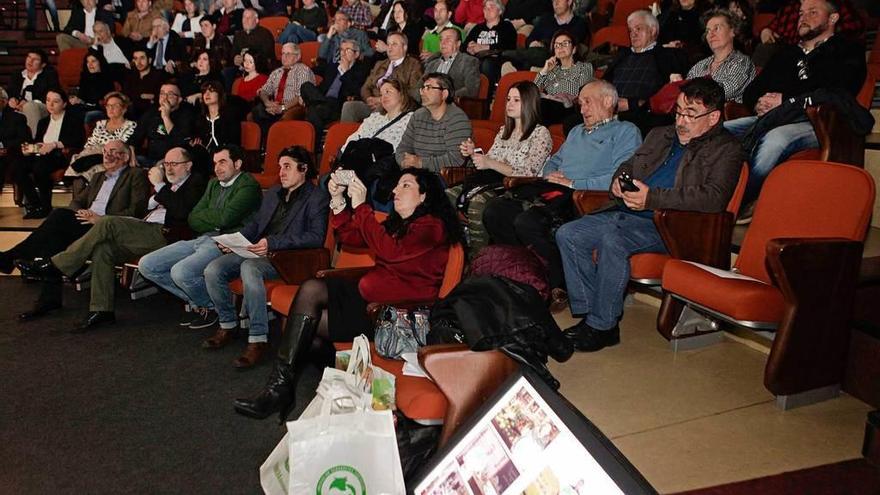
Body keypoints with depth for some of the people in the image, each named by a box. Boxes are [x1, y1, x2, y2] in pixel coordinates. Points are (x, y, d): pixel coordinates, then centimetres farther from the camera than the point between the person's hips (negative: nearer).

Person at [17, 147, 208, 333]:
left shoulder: (196, 183, 4)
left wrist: (160, 186, -10)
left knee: (107, 223, -22)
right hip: (146, 232, 8)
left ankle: (54, 266, -12)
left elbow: (181, 212, -15)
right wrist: (155, 197, 7)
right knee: (102, 249, -15)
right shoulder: (167, 183, 29)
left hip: (165, 234, -8)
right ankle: (101, 311, -11)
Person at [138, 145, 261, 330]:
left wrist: (204, 214, 3)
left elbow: (226, 218, -18)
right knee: (146, 265, 0)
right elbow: (192, 219, 16)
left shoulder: (248, 186, -5)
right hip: (202, 239, 9)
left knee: (180, 272, -31)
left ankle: (211, 307, -1)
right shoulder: (214, 183, 22)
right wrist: (216, 221, -3)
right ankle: (195, 302, 10)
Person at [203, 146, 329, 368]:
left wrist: (273, 242, -21)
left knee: (249, 268, -36)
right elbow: (256, 223, 29)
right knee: (212, 270, -13)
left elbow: (316, 237, -14)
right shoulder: (272, 193, 23)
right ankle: (228, 325, 7)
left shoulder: (317, 197, -2)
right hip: (257, 251, 8)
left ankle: (258, 339, -27)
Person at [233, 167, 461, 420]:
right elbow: (351, 237, 13)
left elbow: (390, 251, -26)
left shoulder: (432, 226, -10)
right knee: (312, 288, -13)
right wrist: (338, 199, 0)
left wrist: (360, 205, -22)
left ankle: (281, 387, 6)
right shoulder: (398, 222, 18)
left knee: (309, 323, -12)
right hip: (371, 293, 8)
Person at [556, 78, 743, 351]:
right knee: (567, 234, -10)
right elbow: (628, 165, 33)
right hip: (627, 213, 8)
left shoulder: (725, 150, 0)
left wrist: (652, 198, -23)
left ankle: (603, 326, -19)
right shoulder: (660, 136, 23)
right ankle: (589, 313, -6)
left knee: (613, 239, -34)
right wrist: (619, 182, 5)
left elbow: (714, 198, -16)